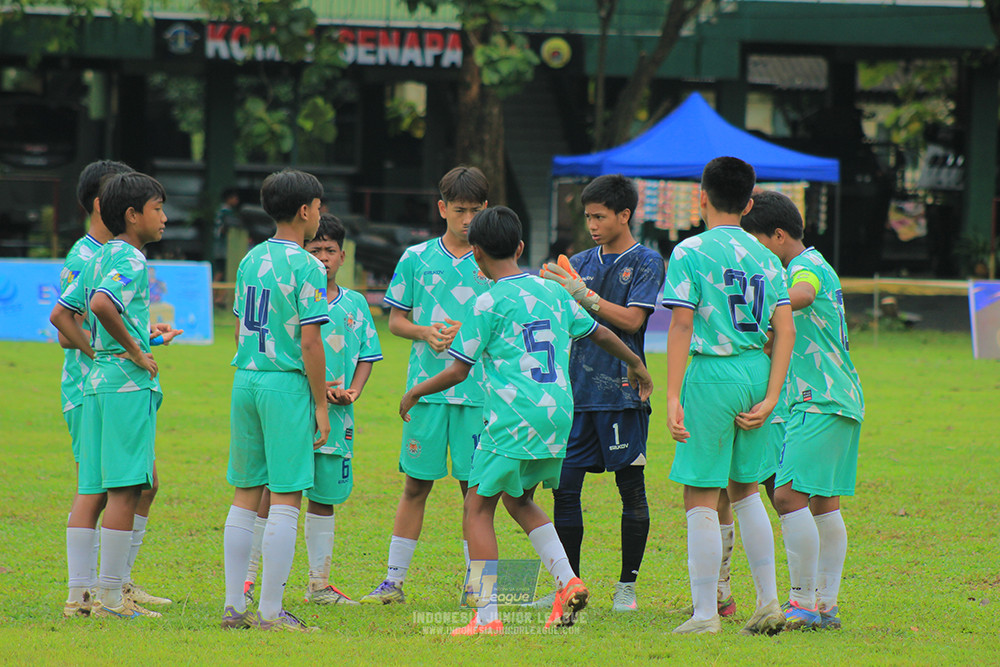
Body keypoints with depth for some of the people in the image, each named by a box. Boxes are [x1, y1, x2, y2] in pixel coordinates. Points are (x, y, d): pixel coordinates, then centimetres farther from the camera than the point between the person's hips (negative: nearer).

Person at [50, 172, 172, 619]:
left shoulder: (99, 258, 16)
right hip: (127, 382, -9)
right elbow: (102, 304, -29)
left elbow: (61, 315, 19)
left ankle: (78, 594, 7)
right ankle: (110, 596, -6)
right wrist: (133, 350, -18)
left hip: (96, 380, 9)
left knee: (92, 490, 8)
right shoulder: (130, 260, -11)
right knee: (125, 489, -6)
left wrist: (97, 352, 14)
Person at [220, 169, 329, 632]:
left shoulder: (250, 261, 10)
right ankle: (270, 611, -4)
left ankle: (234, 607, 12)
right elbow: (310, 342, -13)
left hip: (245, 381, 7)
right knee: (286, 500, -3)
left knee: (245, 497, 12)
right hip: (287, 385, -7)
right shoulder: (306, 268, -10)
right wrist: (321, 405, -8)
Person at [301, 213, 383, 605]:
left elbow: (367, 355, 16)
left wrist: (353, 391, -3)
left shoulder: (355, 304, 12)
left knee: (325, 497, 12)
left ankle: (319, 584, 20)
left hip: (336, 415, 5)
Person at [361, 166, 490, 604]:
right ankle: (394, 580, 9)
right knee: (416, 484, 2)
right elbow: (396, 320, 10)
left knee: (475, 486, 2)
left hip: (478, 388, 0)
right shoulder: (416, 259, 6)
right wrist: (425, 332, -10)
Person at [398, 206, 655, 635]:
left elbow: (458, 371, -4)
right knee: (519, 500, 24)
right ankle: (568, 581, 7)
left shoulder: (490, 303, -6)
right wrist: (636, 365, 42)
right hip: (558, 415, 7)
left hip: (513, 419, -7)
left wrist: (416, 393, 13)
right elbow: (600, 333, 23)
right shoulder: (552, 291, 11)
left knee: (478, 506, 1)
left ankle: (487, 616, -6)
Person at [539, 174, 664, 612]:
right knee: (565, 487, 1)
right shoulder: (581, 263, 14)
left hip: (622, 391, -5)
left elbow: (632, 319, -11)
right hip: (578, 390, 5)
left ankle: (627, 584, 7)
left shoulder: (645, 262, 0)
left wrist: (582, 293, -16)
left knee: (630, 487, 1)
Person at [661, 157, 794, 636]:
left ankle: (705, 615, -3)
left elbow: (681, 327, -11)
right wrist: (769, 399, 2)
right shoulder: (764, 256, 10)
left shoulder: (691, 252, -6)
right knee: (744, 489, 20)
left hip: (712, 375, -6)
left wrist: (673, 397, -12)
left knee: (701, 499, -1)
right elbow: (785, 331, 4)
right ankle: (769, 602, 17)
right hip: (757, 374, 6)